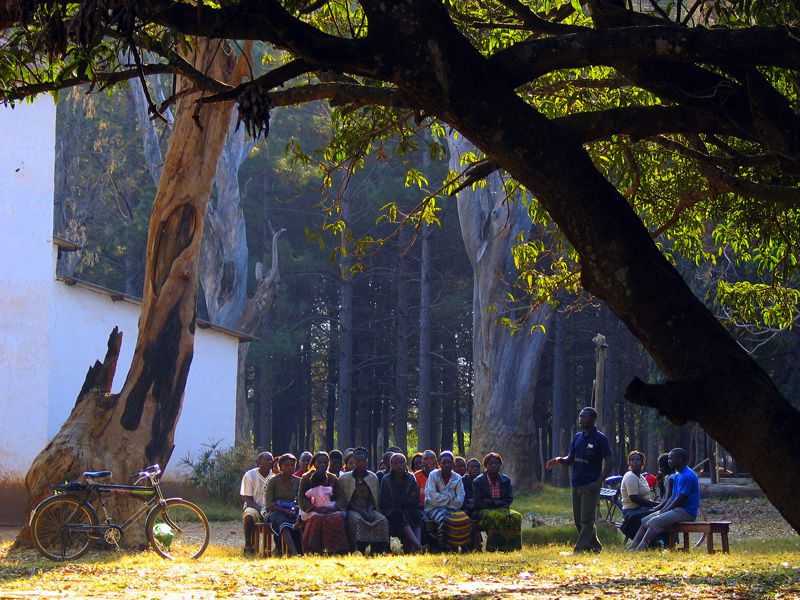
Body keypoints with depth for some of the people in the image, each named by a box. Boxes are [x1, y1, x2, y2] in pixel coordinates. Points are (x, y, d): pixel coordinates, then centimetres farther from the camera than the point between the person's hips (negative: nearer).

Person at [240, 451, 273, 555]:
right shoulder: (249, 476, -3)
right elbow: (249, 500, -6)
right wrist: (261, 510, -25)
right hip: (254, 508, -2)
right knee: (250, 514, -37)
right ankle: (248, 545, -26)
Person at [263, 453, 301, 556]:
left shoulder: (298, 481, 11)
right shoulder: (273, 481, -1)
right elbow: (268, 503, -5)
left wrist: (294, 509, -10)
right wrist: (284, 510, -19)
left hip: (292, 511, 4)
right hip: (276, 511, -4)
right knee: (283, 522, -39)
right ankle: (293, 552, -58)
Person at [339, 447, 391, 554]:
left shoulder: (373, 478, 14)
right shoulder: (345, 478, 5)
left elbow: (372, 500, 13)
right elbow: (346, 501, 0)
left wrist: (369, 512, -11)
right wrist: (362, 512, -14)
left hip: (368, 509, 3)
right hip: (352, 510, -3)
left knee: (382, 520, -29)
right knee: (356, 520, -38)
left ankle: (376, 551, -31)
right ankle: (359, 551, -40)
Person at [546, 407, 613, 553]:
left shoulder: (600, 439, -6)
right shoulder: (578, 437, 14)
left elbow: (609, 461, -9)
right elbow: (570, 459, 18)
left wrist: (599, 482, -19)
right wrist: (558, 460, -6)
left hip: (590, 485, -7)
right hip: (576, 484, 7)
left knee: (587, 519, -9)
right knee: (579, 520, 9)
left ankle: (579, 549, -13)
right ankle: (594, 546, 20)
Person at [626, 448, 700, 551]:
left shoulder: (688, 476, -15)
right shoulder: (677, 476, 18)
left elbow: (680, 500, -17)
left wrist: (663, 512, -12)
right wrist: (661, 511, 1)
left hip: (686, 512, -10)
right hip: (676, 510, 10)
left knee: (654, 522, -27)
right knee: (645, 521, 2)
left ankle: (640, 550, -36)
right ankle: (632, 547, -7)